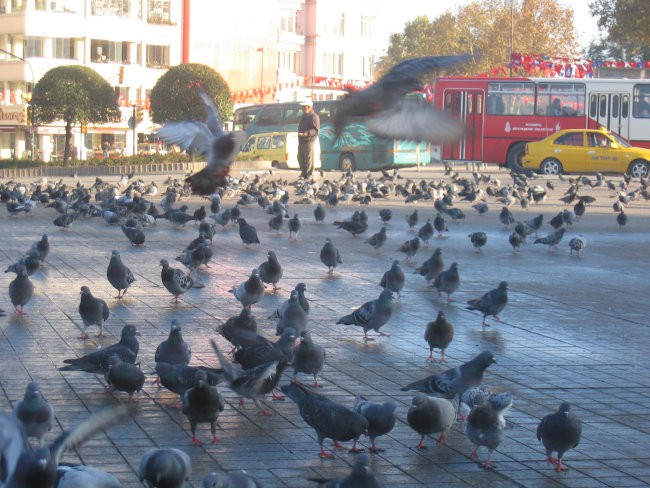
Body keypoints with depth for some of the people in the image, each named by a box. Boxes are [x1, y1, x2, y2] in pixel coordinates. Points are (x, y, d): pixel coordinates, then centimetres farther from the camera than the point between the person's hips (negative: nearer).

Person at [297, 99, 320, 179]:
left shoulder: (314, 117, -10)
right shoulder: (304, 116, 21)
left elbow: (316, 130, -19)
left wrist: (307, 133, -33)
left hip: (308, 140, -10)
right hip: (301, 141, 10)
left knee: (308, 158, -7)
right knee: (300, 158, 15)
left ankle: (308, 175, -4)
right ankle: (303, 173, 26)